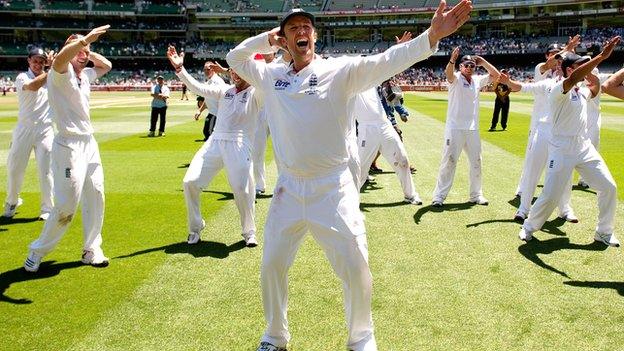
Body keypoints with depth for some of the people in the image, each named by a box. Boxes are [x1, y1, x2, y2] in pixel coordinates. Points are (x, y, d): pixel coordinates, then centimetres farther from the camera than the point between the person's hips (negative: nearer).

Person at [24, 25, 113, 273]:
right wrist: (85, 39, -34)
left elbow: (106, 65, 27)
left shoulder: (86, 75, 12)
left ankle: (91, 250, 19)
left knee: (96, 196, 8)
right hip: (69, 146, -8)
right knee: (66, 206, -7)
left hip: (89, 143, 9)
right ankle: (38, 251, 11)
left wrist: (88, 52, 11)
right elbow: (59, 59, -35)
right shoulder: (61, 74, -11)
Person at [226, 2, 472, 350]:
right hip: (288, 190, 4)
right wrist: (268, 37, 4)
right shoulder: (271, 76, 6)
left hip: (333, 190, -3)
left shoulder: (340, 70, -6)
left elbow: (385, 62, -19)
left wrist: (432, 36, -34)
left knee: (356, 270, 0)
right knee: (272, 266, 13)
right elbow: (234, 57, 19)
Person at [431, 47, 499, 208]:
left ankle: (476, 195, 23)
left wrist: (483, 62, 5)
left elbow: (495, 75, 12)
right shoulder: (456, 78, -5)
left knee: (476, 162, 11)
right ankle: (439, 196, -1)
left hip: (473, 129, 6)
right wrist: (452, 60, -48)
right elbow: (448, 72, -27)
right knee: (449, 162, -5)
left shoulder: (478, 80, 12)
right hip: (455, 128, -6)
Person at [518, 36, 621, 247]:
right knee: (550, 196, -6)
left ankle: (604, 232, 18)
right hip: (562, 151, -8)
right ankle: (529, 228, 17)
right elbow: (574, 77, -35)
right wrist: (602, 55, -39)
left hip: (585, 148, 8)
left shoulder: (582, 92, 11)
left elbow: (596, 88, 35)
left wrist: (592, 73, 15)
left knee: (609, 187, 4)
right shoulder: (558, 90, -13)